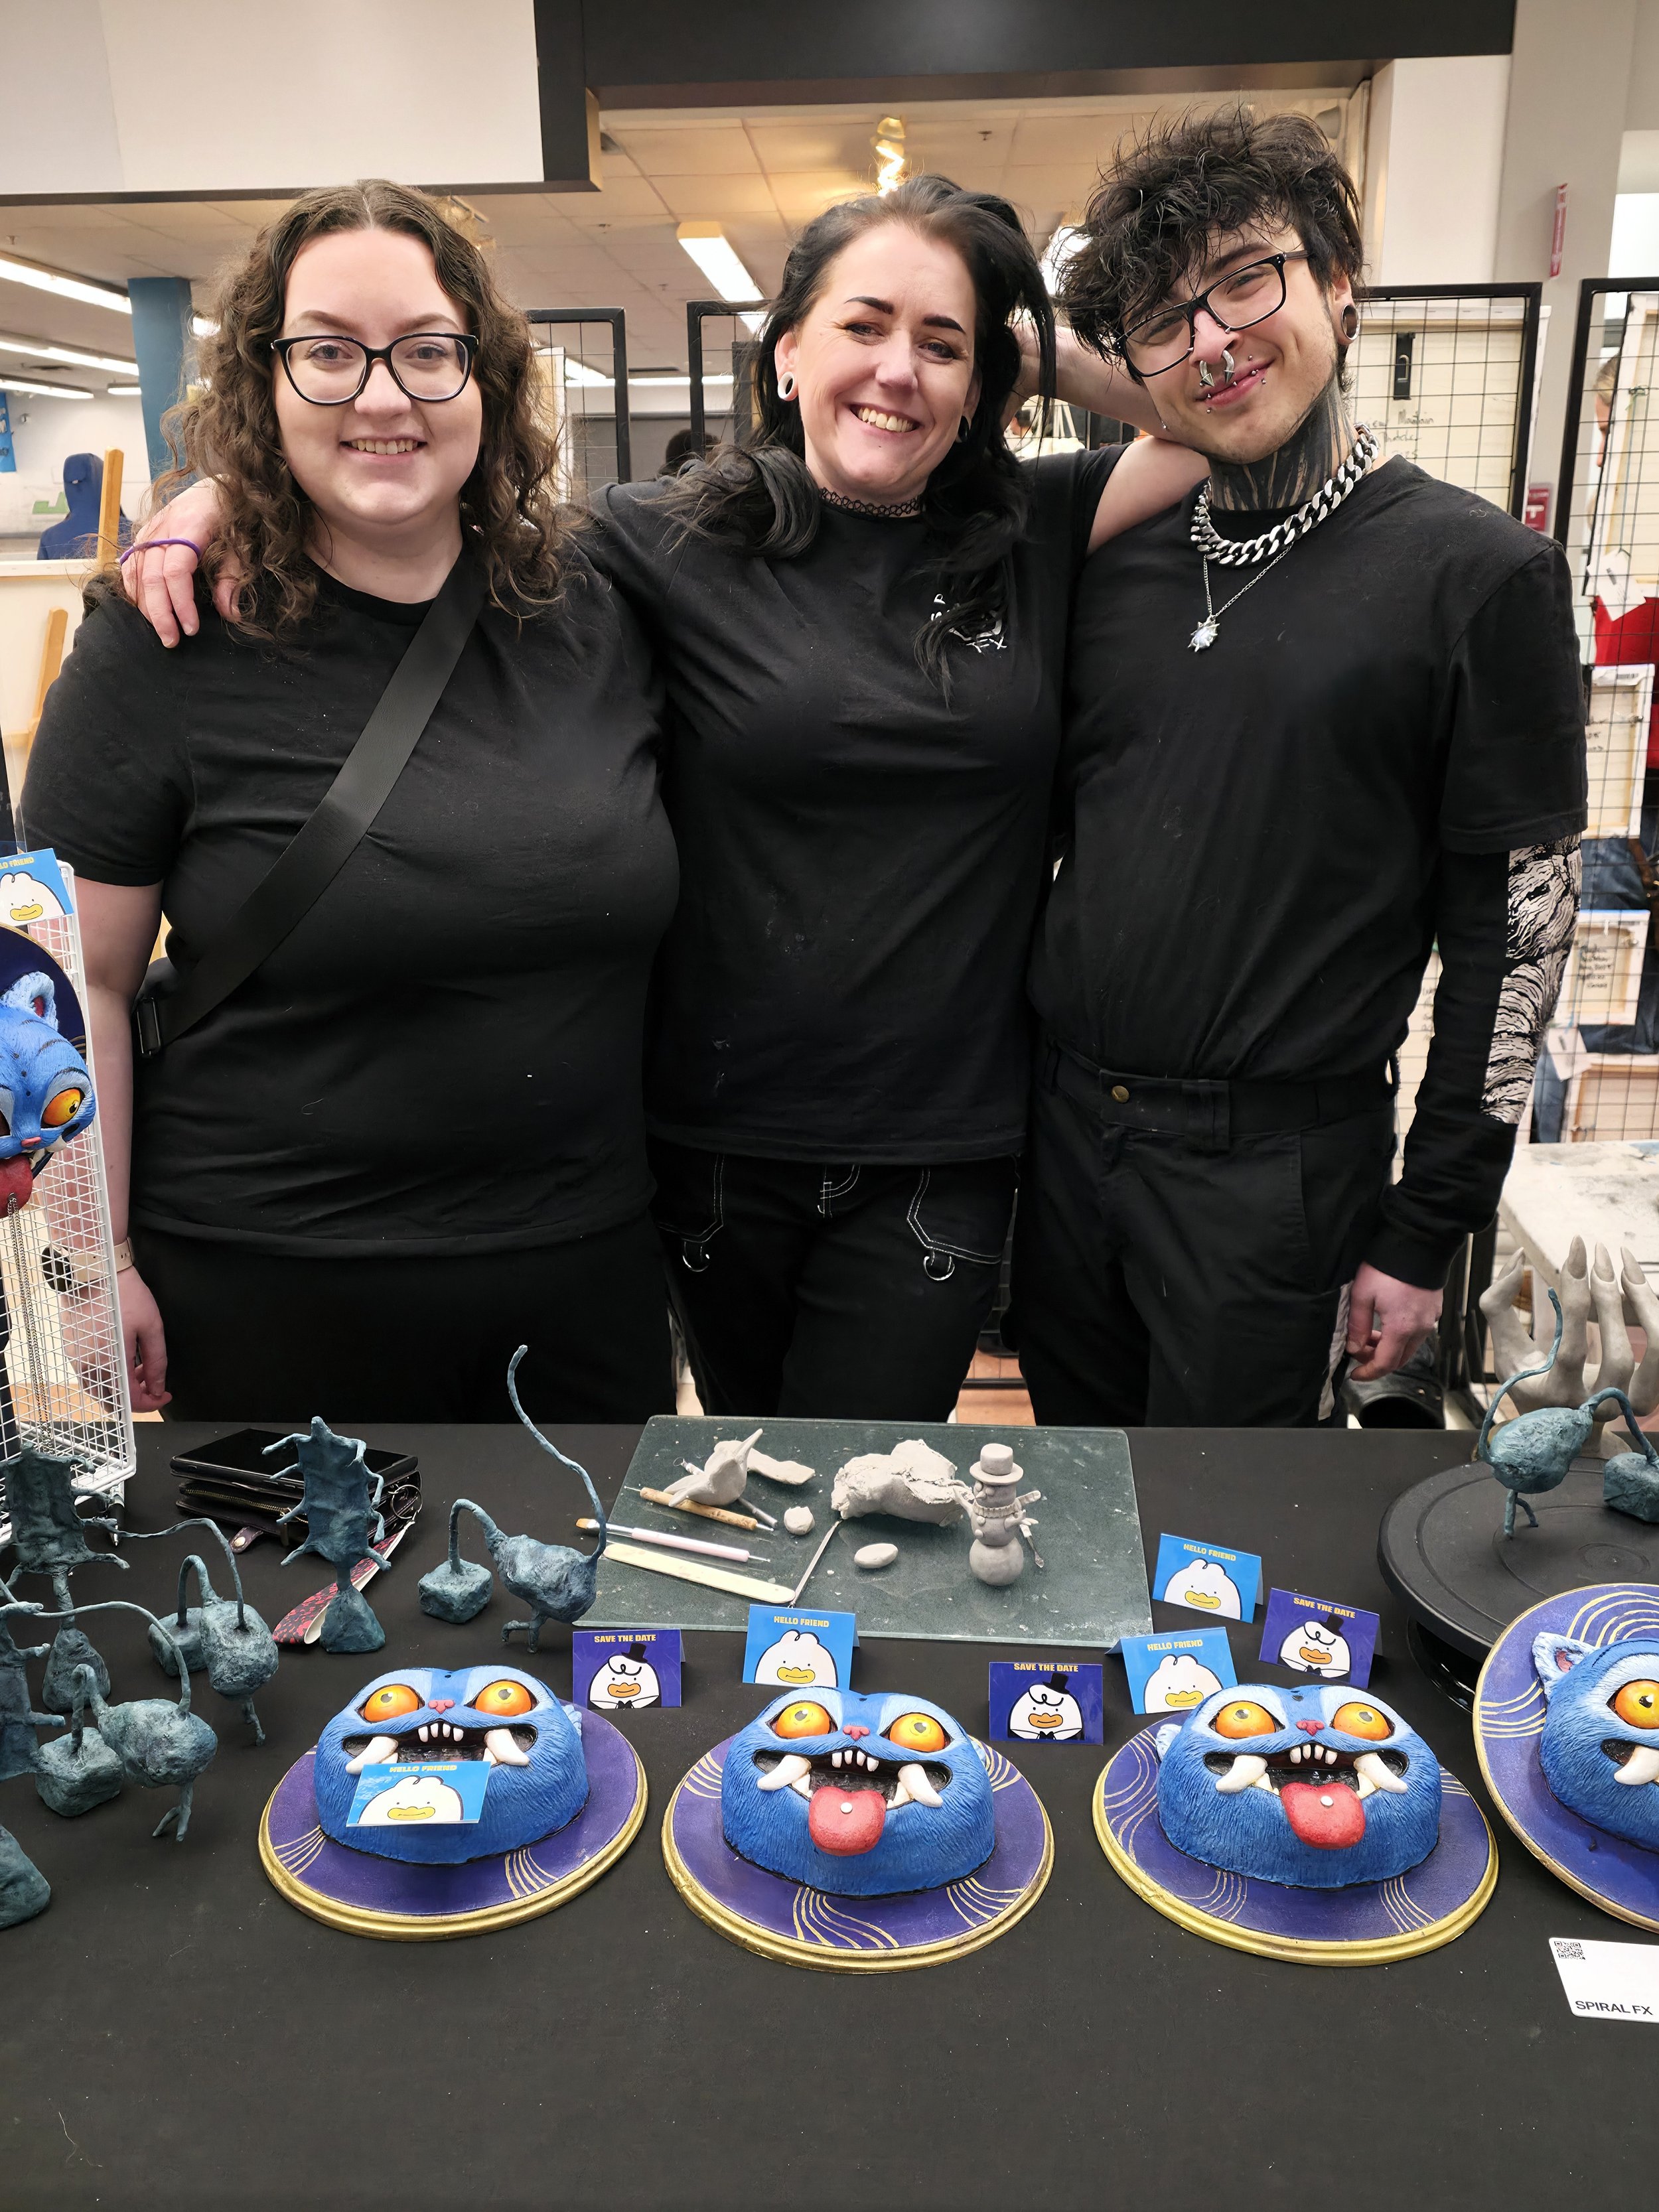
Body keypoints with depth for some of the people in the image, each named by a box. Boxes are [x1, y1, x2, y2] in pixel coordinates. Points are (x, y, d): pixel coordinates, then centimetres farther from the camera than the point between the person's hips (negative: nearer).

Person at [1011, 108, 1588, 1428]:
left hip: (1276, 1170, -4)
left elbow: (1519, 927, -8)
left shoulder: (1481, 575, -8)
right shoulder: (1120, 561, 5)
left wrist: (1428, 1233, -8)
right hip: (1067, 1125, 5)